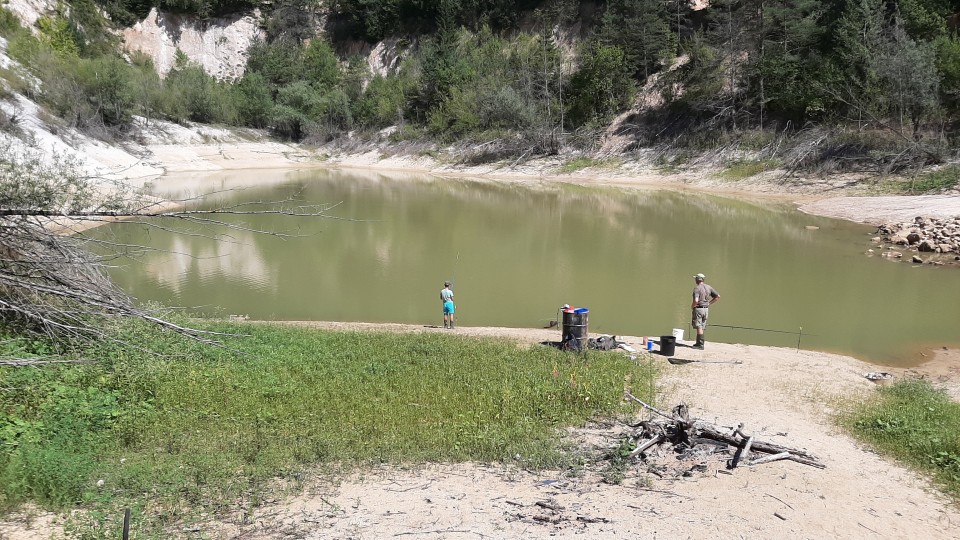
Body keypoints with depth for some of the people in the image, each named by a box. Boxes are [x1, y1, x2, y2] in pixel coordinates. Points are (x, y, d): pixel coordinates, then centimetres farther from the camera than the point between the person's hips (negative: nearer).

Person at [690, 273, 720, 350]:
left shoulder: (697, 288, -16)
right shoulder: (708, 287, 6)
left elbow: (696, 301, -28)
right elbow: (718, 296, 7)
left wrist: (692, 306, -8)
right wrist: (709, 303, 11)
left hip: (698, 309, -7)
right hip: (706, 309, 7)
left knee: (699, 327, -3)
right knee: (701, 327, 16)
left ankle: (701, 345, -3)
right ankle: (698, 343, 23)